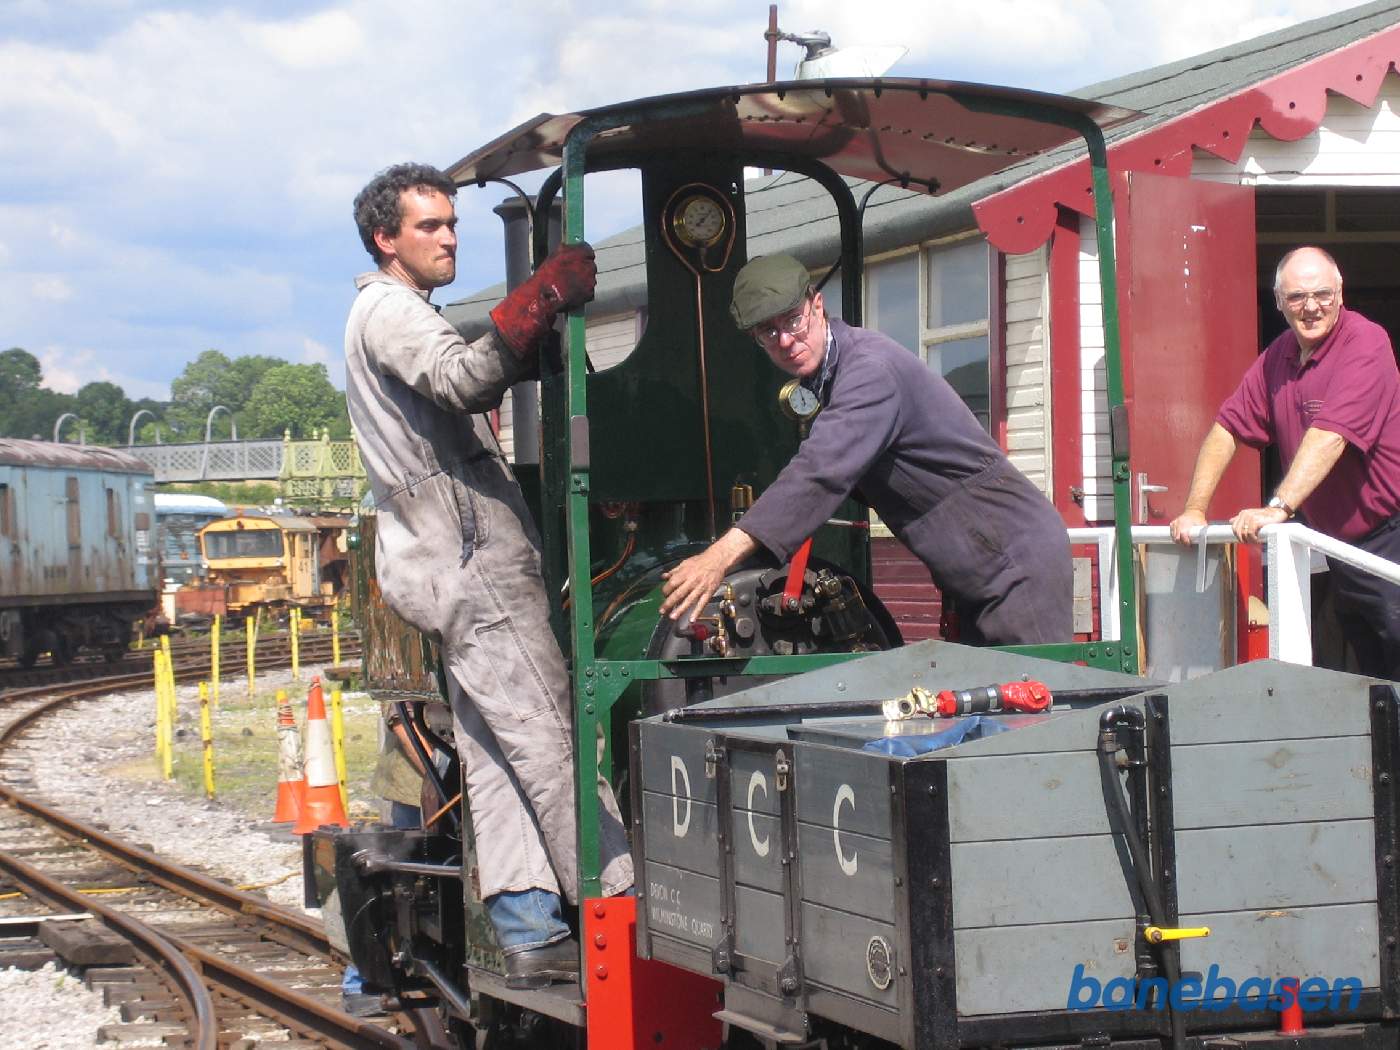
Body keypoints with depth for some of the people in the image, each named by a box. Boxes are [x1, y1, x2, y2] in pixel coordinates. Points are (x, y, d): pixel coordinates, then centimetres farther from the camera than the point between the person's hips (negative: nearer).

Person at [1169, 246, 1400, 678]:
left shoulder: (1365, 344, -15)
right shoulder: (1278, 357, 9)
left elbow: (1330, 435, -26)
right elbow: (1228, 427, 7)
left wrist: (1279, 507, -35)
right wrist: (1194, 510, -4)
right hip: (1339, 543, 7)